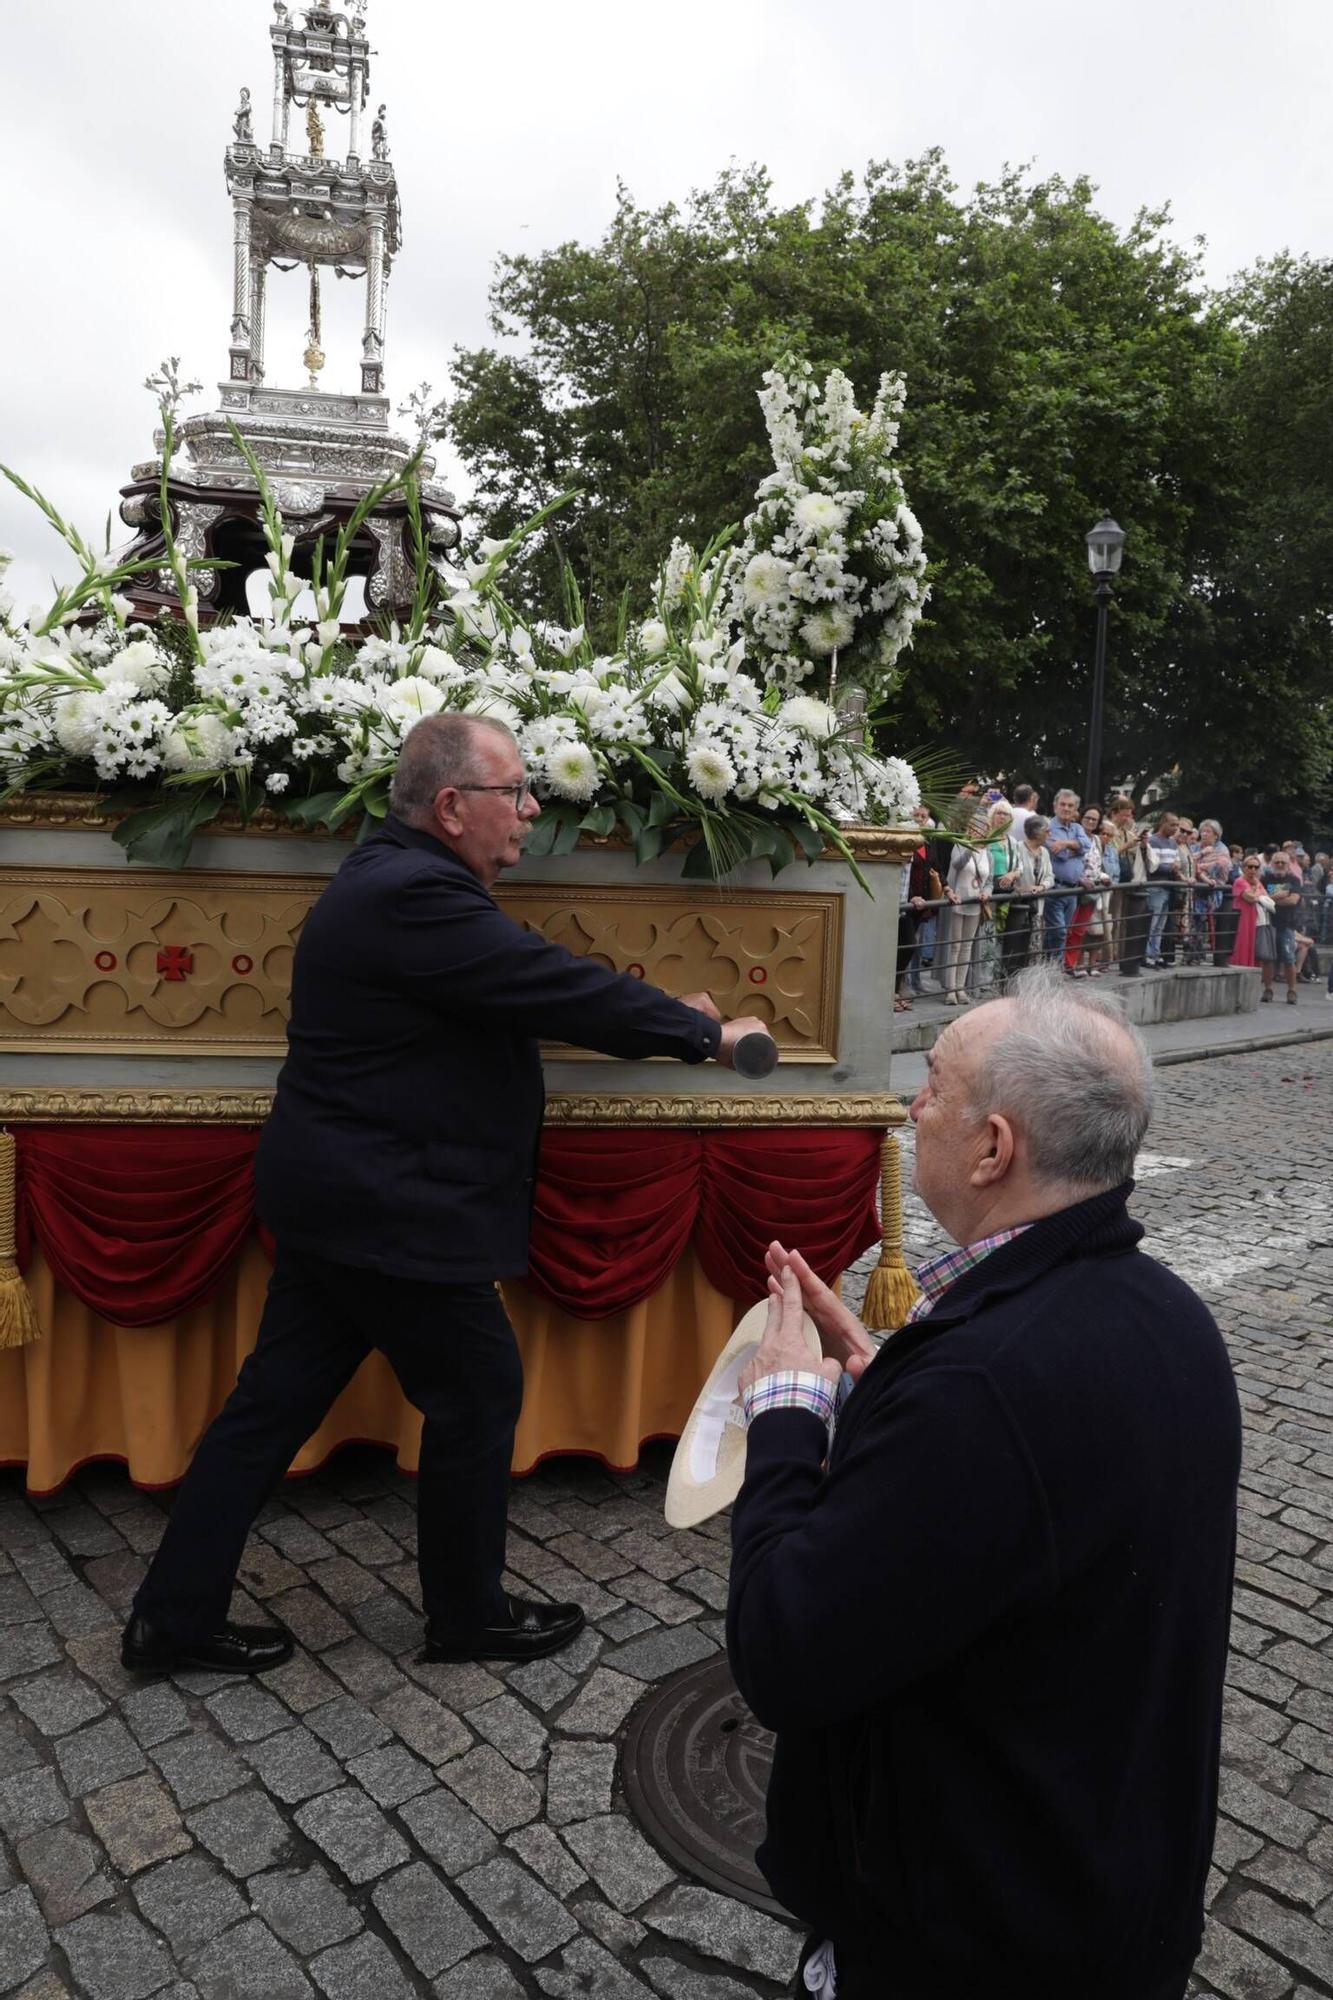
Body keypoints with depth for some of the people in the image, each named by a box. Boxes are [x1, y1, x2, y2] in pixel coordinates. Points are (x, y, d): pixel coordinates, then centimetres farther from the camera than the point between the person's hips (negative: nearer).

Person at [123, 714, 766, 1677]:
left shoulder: (398, 877, 11)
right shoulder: (416, 895, -23)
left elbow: (530, 984, 15)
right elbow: (560, 987, -22)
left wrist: (663, 1011, 11)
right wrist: (705, 1034, -9)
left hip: (339, 1196, 10)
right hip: (389, 1209, -10)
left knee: (276, 1399, 16)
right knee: (479, 1393, 8)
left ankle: (176, 1616, 27)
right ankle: (470, 1614, 27)